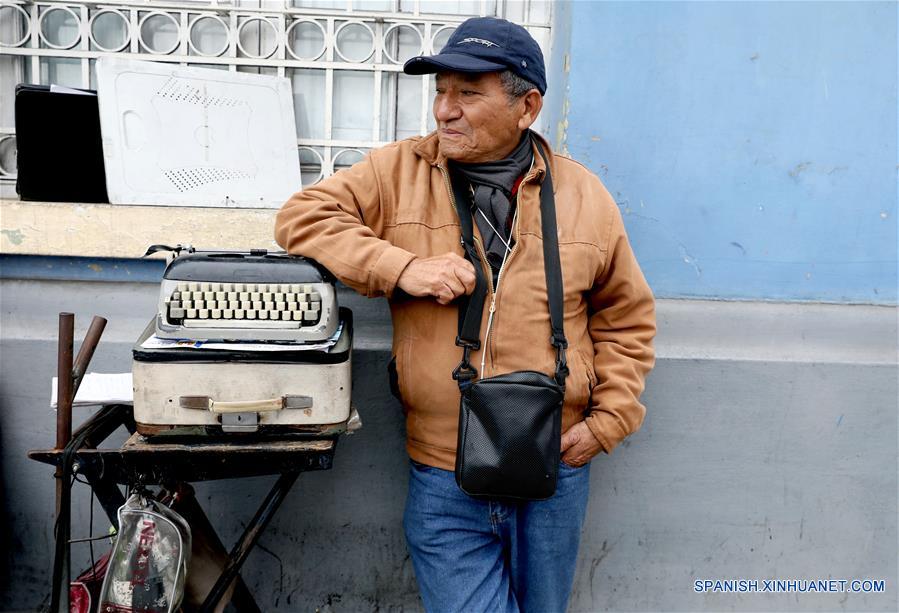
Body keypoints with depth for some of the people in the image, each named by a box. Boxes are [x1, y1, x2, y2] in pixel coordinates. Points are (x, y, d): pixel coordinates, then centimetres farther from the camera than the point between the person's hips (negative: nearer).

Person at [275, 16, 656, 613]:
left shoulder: (585, 195, 1)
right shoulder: (400, 171, -2)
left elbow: (626, 316, 9)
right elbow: (304, 215, -7)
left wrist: (609, 418, 0)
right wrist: (402, 268, -19)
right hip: (442, 480, -1)